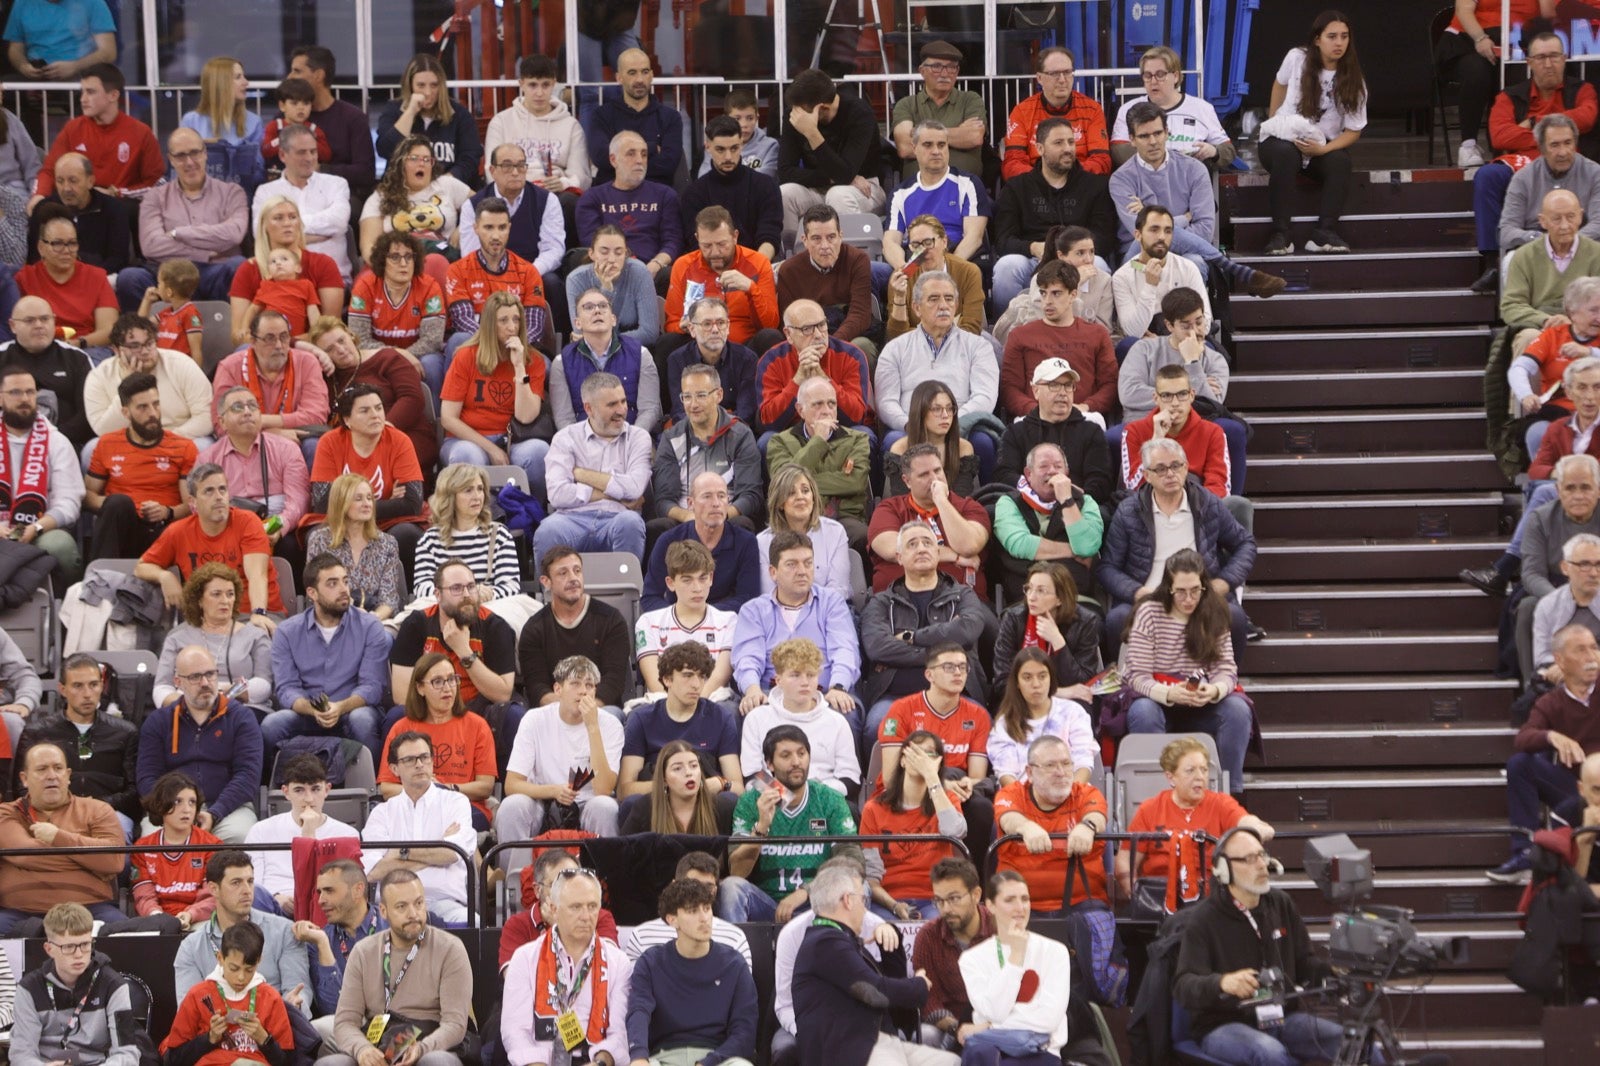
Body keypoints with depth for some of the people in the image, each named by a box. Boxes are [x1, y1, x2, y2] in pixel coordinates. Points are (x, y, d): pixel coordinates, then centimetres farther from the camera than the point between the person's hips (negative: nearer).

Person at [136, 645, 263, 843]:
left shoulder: (240, 717, 11)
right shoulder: (157, 721, 16)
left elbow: (248, 774, -1)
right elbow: (147, 779, 7)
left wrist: (214, 814, -16)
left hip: (229, 807, 0)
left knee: (237, 835, -35)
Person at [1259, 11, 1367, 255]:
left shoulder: (1353, 81, -5)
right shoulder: (1297, 59, -6)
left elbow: (1354, 131, -6)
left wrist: (1323, 149, -22)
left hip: (1324, 147, 1)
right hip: (1282, 139, -1)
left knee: (1340, 161, -33)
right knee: (1285, 153, -37)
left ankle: (1325, 232, -34)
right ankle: (1280, 234, -38)